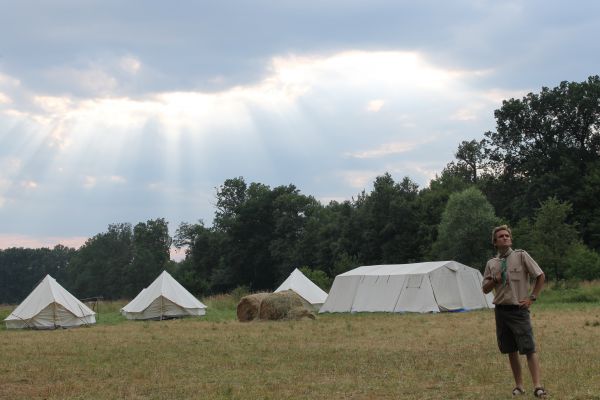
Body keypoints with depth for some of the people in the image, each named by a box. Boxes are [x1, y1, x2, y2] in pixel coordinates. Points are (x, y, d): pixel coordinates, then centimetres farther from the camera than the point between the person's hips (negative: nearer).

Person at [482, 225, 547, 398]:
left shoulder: (521, 256, -1)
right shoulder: (491, 263, 10)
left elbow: (540, 276, 2)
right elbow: (485, 289, 16)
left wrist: (532, 298, -4)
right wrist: (494, 280, -4)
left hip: (519, 309, -4)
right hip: (500, 310, 4)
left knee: (529, 349, -12)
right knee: (510, 351, 8)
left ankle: (538, 386, -15)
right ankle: (518, 386, 16)